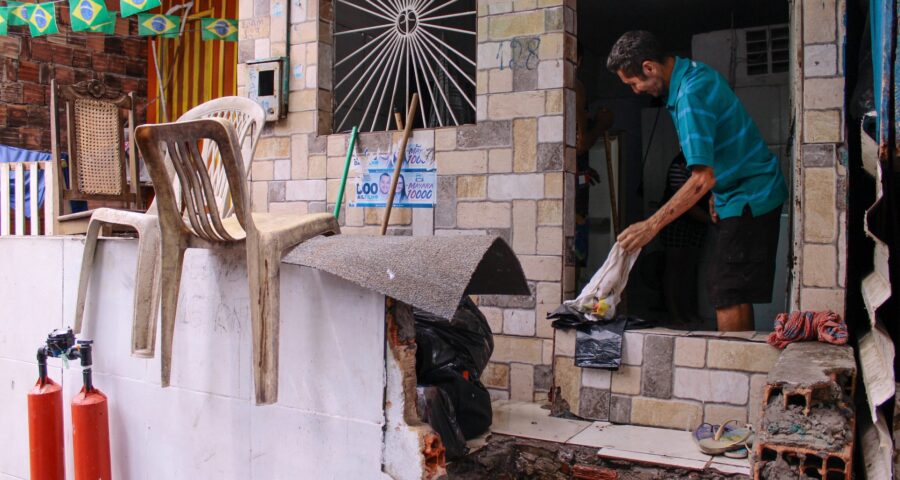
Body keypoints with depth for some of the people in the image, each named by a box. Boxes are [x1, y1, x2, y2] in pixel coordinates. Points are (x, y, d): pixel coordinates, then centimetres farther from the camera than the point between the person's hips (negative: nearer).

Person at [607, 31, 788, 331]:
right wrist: (718, 195, 18)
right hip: (749, 193, 10)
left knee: (728, 298, -11)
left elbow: (702, 179, -29)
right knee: (736, 295, 13)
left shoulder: (691, 94, -24)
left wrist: (651, 226, -27)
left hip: (749, 199, -10)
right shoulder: (694, 72, 7)